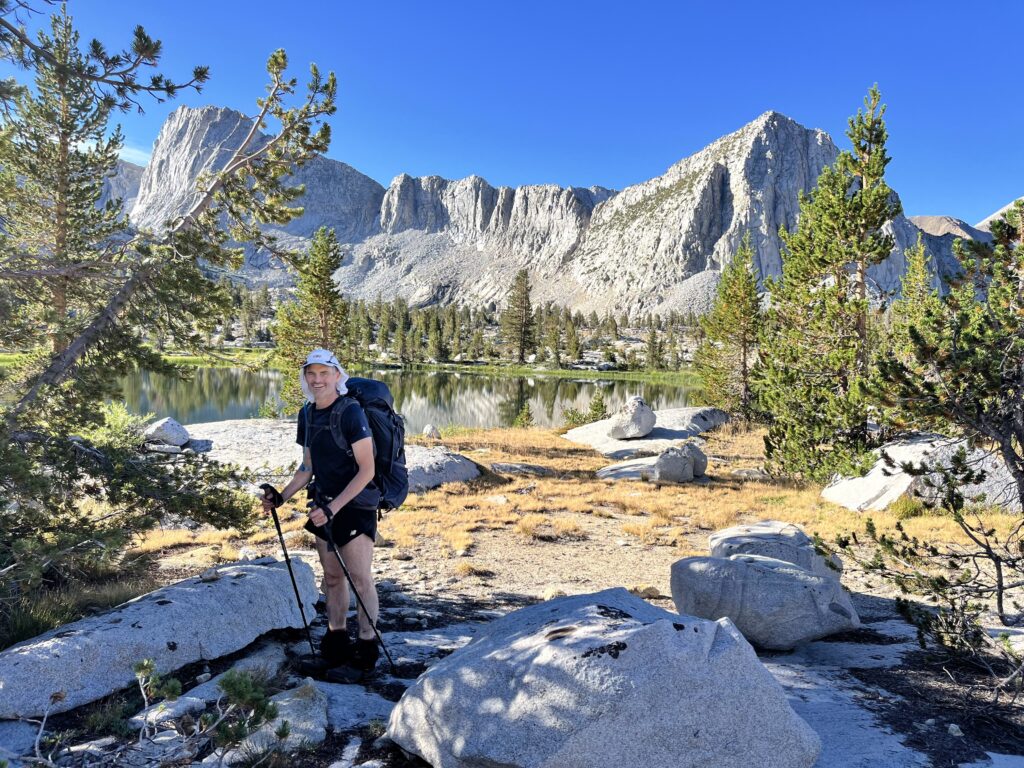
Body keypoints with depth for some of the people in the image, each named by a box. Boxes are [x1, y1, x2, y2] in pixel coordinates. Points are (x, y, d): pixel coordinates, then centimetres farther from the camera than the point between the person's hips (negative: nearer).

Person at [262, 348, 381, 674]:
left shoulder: (351, 412, -18)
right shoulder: (307, 414, 5)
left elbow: (366, 470, -19)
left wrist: (333, 507, -22)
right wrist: (281, 497, 4)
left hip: (355, 506, -7)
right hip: (325, 506, 7)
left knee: (360, 578, -2)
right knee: (332, 576, 14)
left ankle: (367, 643, 12)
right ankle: (336, 640, 27)